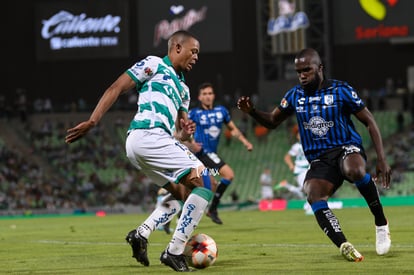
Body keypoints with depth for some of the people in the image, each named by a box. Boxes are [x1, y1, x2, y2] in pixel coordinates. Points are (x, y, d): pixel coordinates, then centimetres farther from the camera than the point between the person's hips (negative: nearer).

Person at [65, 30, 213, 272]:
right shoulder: (155, 65, 7)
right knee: (204, 183, -11)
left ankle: (142, 233, 3)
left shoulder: (183, 89, 30)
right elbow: (116, 89, -1)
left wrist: (185, 133, 3)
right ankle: (174, 251, -16)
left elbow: (176, 135, 28)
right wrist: (92, 122, -11)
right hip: (149, 135, -9)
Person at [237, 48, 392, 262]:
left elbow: (370, 122, 3)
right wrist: (251, 112, 0)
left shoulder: (341, 91, 0)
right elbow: (272, 121, 23)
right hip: (320, 160, 3)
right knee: (314, 197, -30)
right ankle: (344, 247, -33)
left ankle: (381, 223, -20)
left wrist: (381, 160, -5)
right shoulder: (295, 95, 10)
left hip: (347, 148, -3)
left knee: (355, 171, -40)